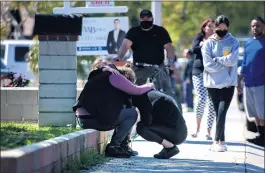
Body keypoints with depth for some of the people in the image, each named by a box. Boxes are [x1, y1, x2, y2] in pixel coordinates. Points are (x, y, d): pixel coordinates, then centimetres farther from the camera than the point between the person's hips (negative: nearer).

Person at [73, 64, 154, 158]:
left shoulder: (100, 76, 24)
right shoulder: (114, 76, -3)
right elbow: (136, 90, 0)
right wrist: (149, 86, 18)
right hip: (95, 120, -10)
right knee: (132, 114, 3)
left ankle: (122, 145, 24)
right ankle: (113, 147, -1)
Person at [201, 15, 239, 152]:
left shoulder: (233, 42, 3)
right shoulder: (208, 43, 3)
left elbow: (232, 60, -11)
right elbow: (208, 65, -7)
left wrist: (217, 60, -6)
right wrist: (225, 62, -8)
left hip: (228, 83, -1)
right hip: (212, 84, 1)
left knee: (221, 112, -12)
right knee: (218, 113, 6)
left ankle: (217, 141, -11)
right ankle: (221, 141, 13)